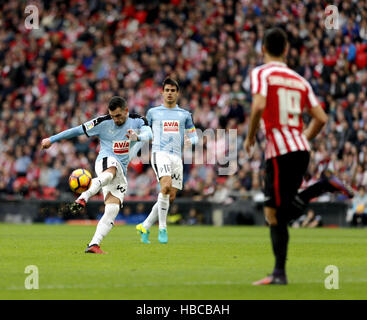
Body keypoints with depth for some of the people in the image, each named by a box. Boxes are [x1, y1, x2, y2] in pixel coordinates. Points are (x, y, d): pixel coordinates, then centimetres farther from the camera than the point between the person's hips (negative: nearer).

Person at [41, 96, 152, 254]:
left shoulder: (137, 121, 7)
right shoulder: (103, 123, 2)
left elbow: (149, 134, -13)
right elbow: (78, 130, 9)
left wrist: (138, 137, -37)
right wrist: (52, 140, 14)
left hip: (121, 173, 4)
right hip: (106, 160, -4)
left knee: (112, 210, -13)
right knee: (110, 172, -42)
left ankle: (93, 245, -16)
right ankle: (83, 198, -65)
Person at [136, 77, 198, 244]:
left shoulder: (184, 115, 16)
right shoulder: (153, 112, 11)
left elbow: (193, 135, 20)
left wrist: (190, 140, -3)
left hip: (177, 156, 4)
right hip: (159, 153, -4)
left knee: (170, 197, 1)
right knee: (166, 186, -27)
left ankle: (145, 227, 15)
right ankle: (162, 228, -20)